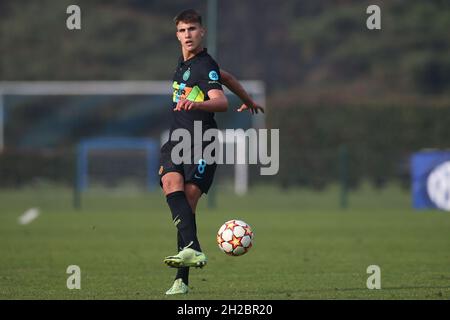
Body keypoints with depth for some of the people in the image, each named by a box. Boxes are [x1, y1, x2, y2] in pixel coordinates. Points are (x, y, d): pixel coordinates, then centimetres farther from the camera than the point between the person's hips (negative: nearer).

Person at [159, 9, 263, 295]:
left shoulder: (205, 66, -8)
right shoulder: (184, 62, 17)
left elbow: (221, 102, -23)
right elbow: (227, 77, 32)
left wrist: (196, 104, -44)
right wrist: (248, 101, 45)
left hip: (202, 146, -7)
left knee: (187, 204, -15)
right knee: (170, 181, -23)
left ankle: (182, 279, -16)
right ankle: (193, 250, -39)